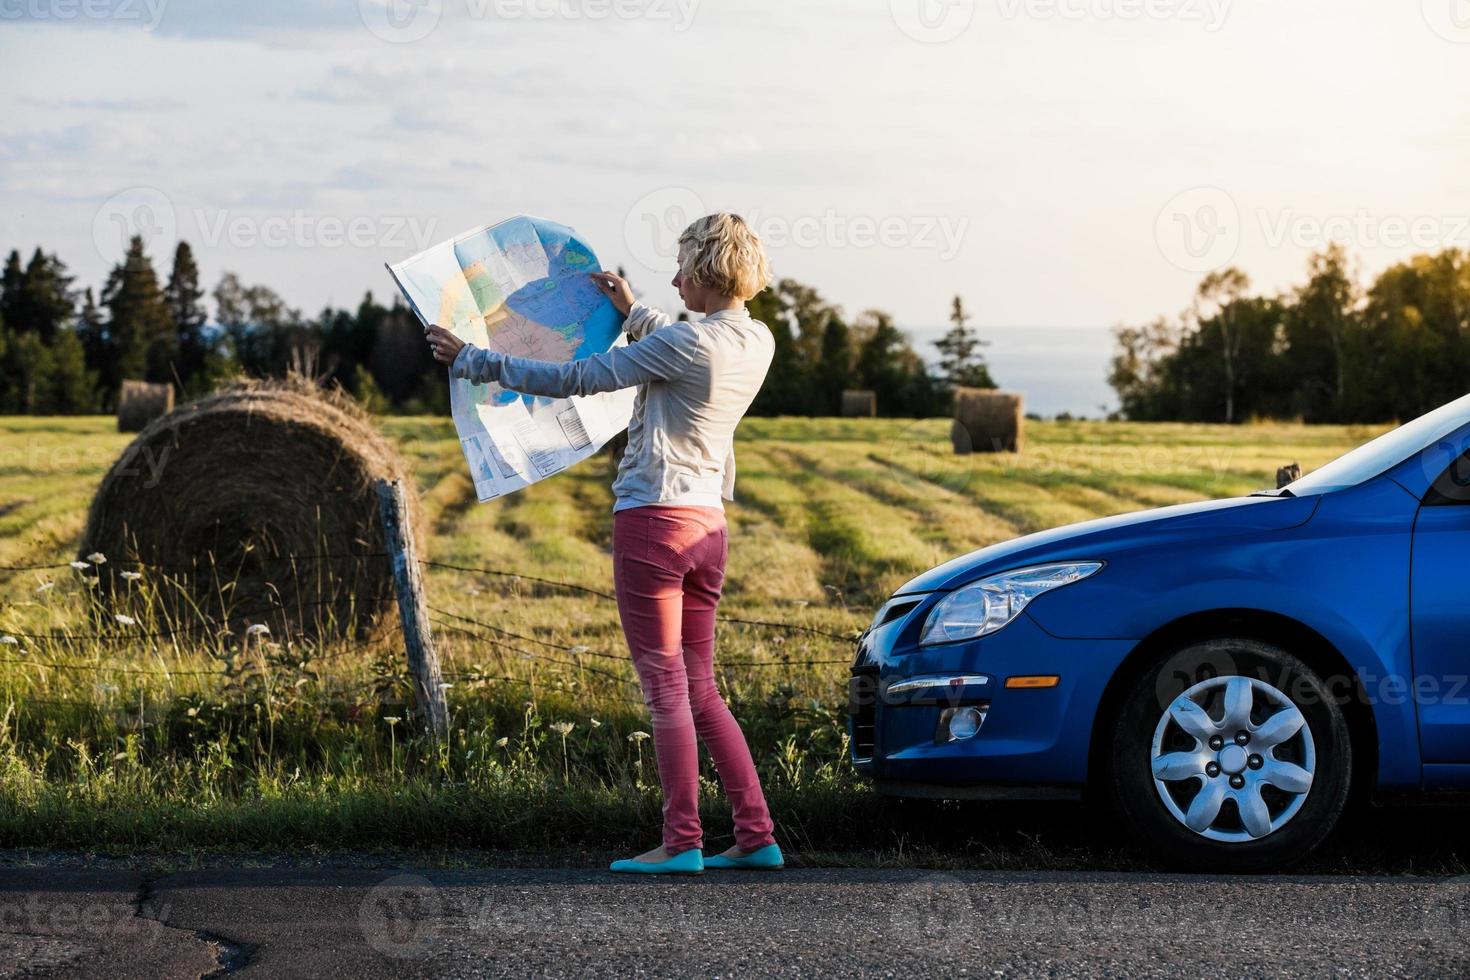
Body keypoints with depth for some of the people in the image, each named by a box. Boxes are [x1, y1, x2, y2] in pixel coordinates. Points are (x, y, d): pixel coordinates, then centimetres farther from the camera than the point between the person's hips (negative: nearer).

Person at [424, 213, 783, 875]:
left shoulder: (685, 342, -16)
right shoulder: (757, 341, 7)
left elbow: (573, 380, -12)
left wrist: (471, 361, -4)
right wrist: (632, 312, 37)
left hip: (652, 519, -8)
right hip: (708, 524, 8)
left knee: (666, 687, -4)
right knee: (700, 691, 12)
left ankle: (681, 842, -3)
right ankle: (756, 836, 9)